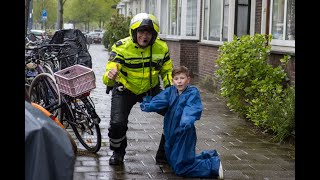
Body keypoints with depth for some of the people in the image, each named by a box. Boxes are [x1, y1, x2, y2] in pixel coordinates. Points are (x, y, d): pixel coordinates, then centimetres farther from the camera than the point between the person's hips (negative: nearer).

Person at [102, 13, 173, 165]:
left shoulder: (161, 47, -14)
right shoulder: (121, 48, -24)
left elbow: (167, 70, 4)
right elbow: (109, 76, -31)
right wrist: (110, 77, -55)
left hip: (151, 90, 3)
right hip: (125, 90, -3)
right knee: (117, 124, -19)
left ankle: (164, 154, 10)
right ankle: (118, 153, 15)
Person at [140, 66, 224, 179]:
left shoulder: (193, 93, -15)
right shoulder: (170, 91, 0)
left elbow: (193, 109, -31)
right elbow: (159, 101, -15)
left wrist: (187, 121, -51)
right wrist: (148, 106, -35)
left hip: (184, 135, -7)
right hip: (171, 133, 7)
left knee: (180, 168, -4)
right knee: (172, 161, 25)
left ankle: (214, 165, 10)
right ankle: (210, 156, 37)